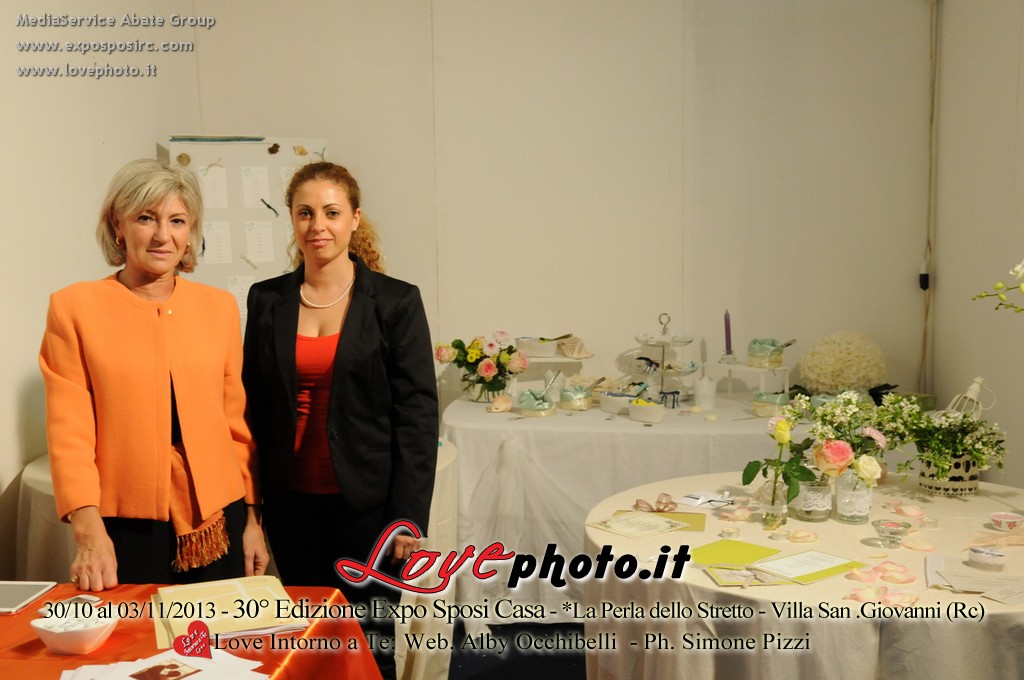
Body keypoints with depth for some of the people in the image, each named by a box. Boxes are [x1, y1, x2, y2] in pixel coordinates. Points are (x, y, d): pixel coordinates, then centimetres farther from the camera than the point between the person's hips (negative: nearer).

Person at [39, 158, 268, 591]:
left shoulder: (220, 306, 7)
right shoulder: (74, 307, 0)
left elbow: (236, 421, 10)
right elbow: (69, 430, -4)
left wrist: (252, 518, 10)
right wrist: (89, 532, -14)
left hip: (216, 522, 3)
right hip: (125, 527, -2)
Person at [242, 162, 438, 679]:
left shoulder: (396, 302, -5)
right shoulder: (266, 301, 4)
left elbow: (418, 414, -6)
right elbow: (254, 407, 9)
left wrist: (408, 516, -10)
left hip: (366, 502, -3)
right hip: (291, 502, 3)